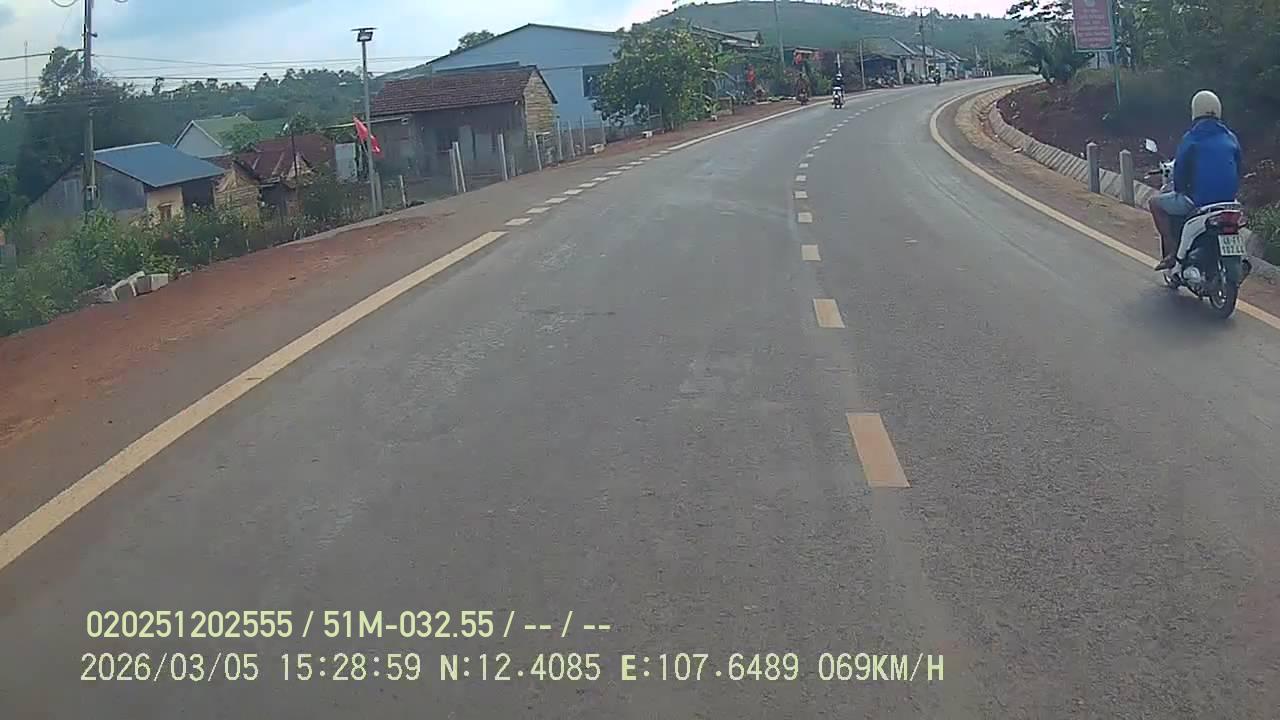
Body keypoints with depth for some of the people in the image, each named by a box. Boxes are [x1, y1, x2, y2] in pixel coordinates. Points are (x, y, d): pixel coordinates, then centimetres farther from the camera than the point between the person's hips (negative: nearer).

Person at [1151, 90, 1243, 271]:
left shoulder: (1191, 138, -6)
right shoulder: (1230, 138, 8)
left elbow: (1180, 170, -4)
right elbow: (1237, 170, 14)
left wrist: (1180, 191, 14)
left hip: (1197, 200, -5)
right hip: (1227, 200, 6)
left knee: (1155, 203, 15)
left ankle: (1172, 251, 4)